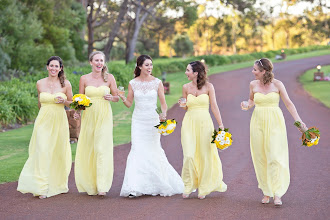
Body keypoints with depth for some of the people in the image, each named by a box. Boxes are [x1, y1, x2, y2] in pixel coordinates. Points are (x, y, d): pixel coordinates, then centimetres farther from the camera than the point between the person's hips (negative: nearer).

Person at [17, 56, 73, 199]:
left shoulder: (65, 84, 0)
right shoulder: (40, 83, 4)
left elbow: (71, 102, 9)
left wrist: (63, 101, -10)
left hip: (59, 122, 0)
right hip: (44, 121, 0)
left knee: (59, 153, 7)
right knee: (43, 152, -10)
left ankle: (58, 184, 24)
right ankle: (42, 188, -9)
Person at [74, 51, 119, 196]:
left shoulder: (109, 78, 3)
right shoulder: (84, 79, 5)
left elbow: (117, 98, 9)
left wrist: (111, 97, -13)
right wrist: (77, 112, -7)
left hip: (104, 116, -2)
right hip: (89, 117, 2)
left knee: (102, 149, -9)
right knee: (88, 150, 2)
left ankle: (102, 186, -8)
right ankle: (90, 185, 13)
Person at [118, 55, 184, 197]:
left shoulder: (157, 83, 1)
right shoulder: (133, 83, 3)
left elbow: (163, 102, 2)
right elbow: (129, 103, 8)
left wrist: (163, 114, -16)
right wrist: (122, 98, -13)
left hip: (153, 120, 0)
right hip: (138, 120, 1)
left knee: (153, 151, 2)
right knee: (138, 150, -8)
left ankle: (158, 184, 19)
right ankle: (135, 188, -9)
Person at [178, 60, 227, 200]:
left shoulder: (208, 87, -2)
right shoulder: (186, 87, 5)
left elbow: (214, 106, -2)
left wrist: (221, 124, -8)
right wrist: (183, 105, -6)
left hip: (204, 123, -1)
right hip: (189, 122, 1)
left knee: (205, 156, 4)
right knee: (189, 156, -9)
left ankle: (203, 188, 19)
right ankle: (188, 187, 6)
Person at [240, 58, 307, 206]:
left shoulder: (277, 84, -4)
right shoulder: (253, 85, 4)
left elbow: (288, 103, -2)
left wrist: (298, 120, -10)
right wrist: (247, 105, -2)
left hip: (275, 123, -3)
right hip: (258, 122, 3)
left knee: (275, 156, -10)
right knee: (260, 158, 4)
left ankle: (277, 194, -8)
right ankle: (266, 192, 14)